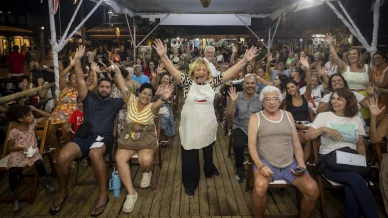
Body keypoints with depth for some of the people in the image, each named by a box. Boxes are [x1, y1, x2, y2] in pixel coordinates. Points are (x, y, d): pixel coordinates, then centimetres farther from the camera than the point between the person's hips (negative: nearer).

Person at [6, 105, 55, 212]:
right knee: (12, 171, -28)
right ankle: (15, 197, -8)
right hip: (18, 153, -2)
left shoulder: (32, 123, 1)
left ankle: (43, 180, 2)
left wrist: (35, 109, -4)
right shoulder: (13, 131, -9)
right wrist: (21, 147, -19)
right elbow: (9, 148, -2)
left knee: (39, 163, -31)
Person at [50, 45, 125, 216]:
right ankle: (62, 193, 1)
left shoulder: (115, 103, 16)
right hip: (84, 135, 2)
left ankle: (103, 195, -23)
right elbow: (81, 81, 9)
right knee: (63, 157, -26)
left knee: (95, 154, -38)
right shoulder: (89, 98, 17)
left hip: (104, 137, -2)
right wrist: (77, 60, 2)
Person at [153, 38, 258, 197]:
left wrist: (245, 60, -15)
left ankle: (210, 170, 55)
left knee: (208, 151, 25)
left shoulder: (212, 83, -2)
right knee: (190, 156, 7)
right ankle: (190, 184, 26)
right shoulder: (187, 82, -7)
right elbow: (173, 71, -18)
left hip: (208, 126, 3)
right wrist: (163, 56, -32)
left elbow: (229, 72, -7)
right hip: (190, 126, -2)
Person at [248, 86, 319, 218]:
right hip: (266, 163, -3)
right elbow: (251, 145, -4)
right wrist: (260, 165, -19)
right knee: (260, 186, -34)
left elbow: (296, 144, 13)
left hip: (290, 164, 3)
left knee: (313, 189, -19)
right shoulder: (255, 118, 3)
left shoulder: (288, 116, 13)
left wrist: (301, 164, -3)